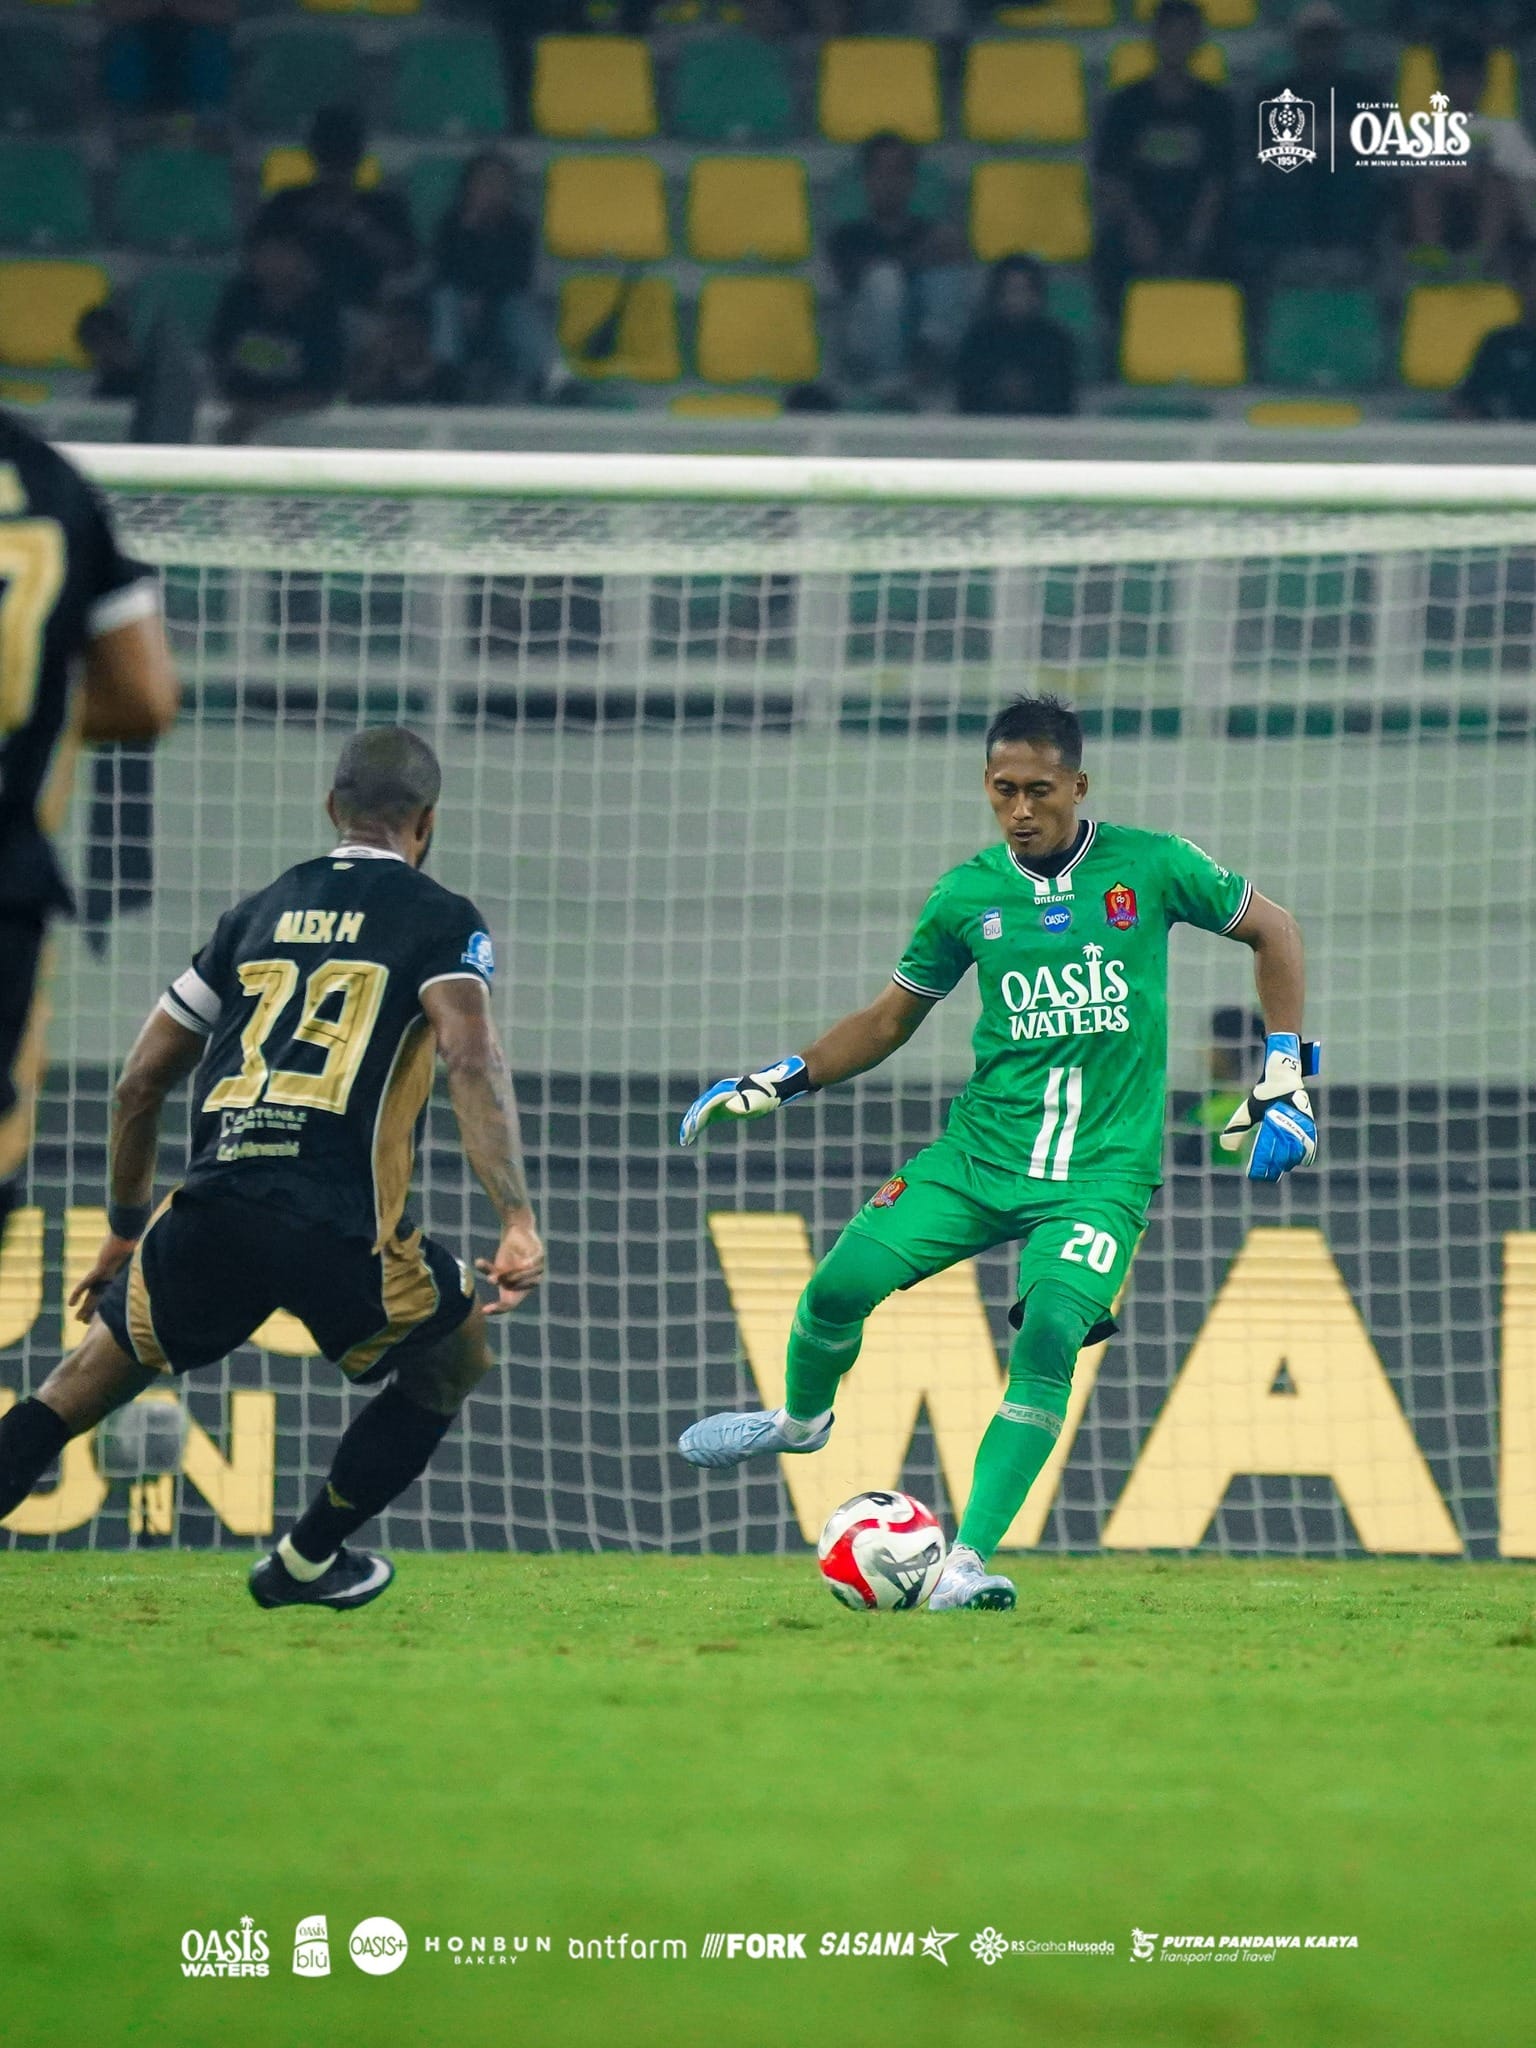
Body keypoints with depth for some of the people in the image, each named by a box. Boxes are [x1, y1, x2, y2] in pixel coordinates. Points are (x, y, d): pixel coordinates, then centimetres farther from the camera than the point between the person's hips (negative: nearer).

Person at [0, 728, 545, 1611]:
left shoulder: (260, 911, 22)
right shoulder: (440, 919, 7)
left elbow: (141, 1082, 25)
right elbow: (471, 1057, -11)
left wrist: (127, 1226, 38)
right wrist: (518, 1223, -18)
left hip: (211, 1210, 3)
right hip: (342, 1229, -3)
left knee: (86, 1381, 22)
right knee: (453, 1364, 26)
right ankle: (309, 1561, 31)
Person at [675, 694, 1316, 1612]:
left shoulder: (1151, 868, -4)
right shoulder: (966, 897, 3)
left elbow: (1273, 929, 9)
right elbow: (890, 1020, 16)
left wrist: (1285, 1081, 4)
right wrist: (779, 1082, 5)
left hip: (1103, 1168, -3)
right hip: (982, 1147, 3)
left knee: (1049, 1341, -24)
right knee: (840, 1286, -9)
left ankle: (967, 1564, -24)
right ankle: (801, 1418, 26)